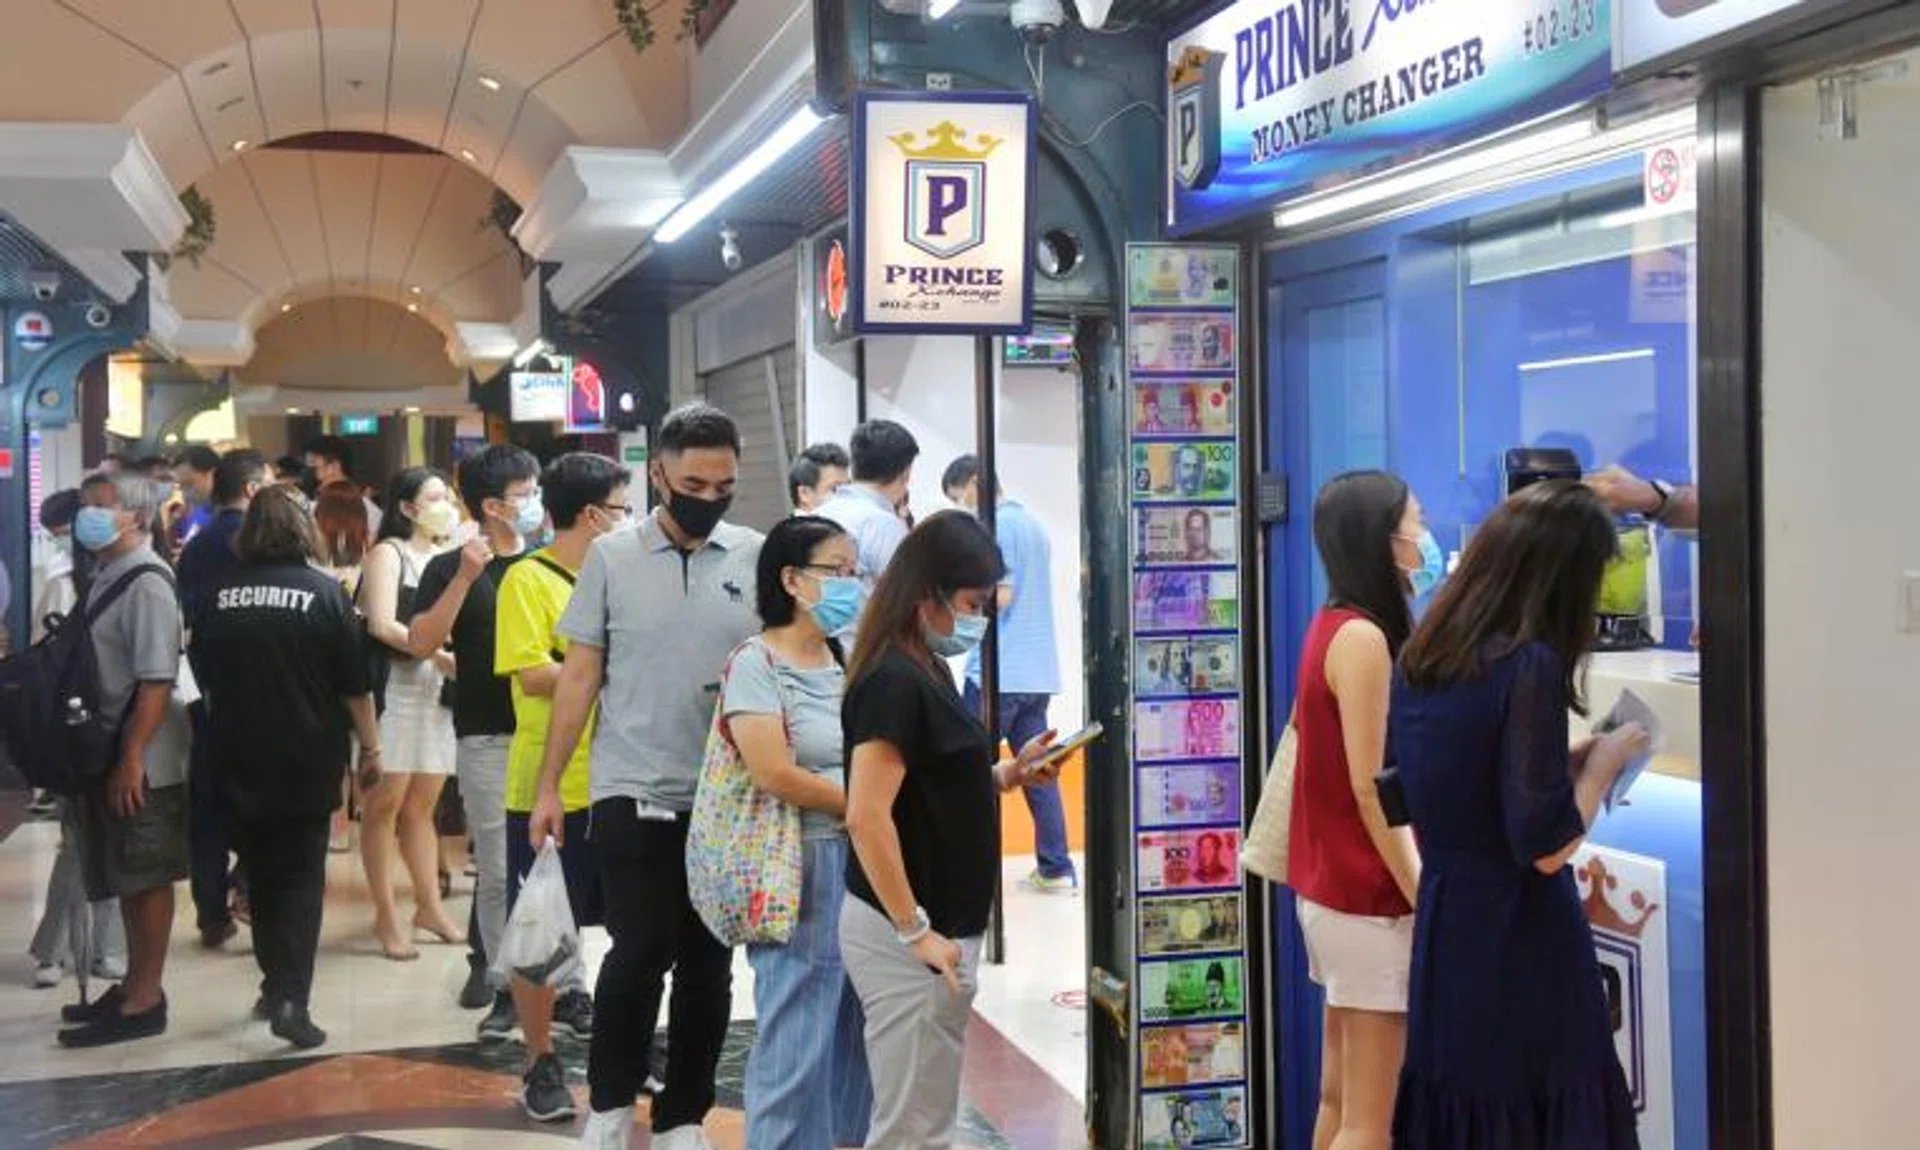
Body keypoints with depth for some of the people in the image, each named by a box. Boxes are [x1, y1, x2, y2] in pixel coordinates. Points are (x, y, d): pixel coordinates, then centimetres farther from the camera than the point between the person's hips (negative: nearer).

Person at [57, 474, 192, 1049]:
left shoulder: (146, 583, -17)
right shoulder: (106, 577, 9)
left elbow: (156, 682, -21)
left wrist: (132, 759, -22)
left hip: (141, 763, -9)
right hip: (105, 753, 9)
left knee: (146, 878, 2)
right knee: (123, 877, 18)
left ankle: (144, 1002, 10)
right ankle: (134, 985, 30)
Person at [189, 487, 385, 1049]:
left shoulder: (220, 595, 1)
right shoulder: (323, 592, -9)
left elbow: (204, 677, 13)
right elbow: (354, 684, -7)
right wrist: (370, 749, 3)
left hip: (239, 757, 3)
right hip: (305, 758, -3)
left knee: (261, 874, 17)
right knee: (301, 877, 1)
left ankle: (275, 984, 27)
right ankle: (291, 998, -10)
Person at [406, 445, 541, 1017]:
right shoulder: (451, 568, 1)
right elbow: (421, 643, -10)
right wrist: (465, 577, -16)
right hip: (488, 737, -3)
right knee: (498, 871, 0)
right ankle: (507, 984, 9)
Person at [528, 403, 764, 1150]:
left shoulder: (756, 558, 3)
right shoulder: (612, 556, 1)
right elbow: (580, 677, 3)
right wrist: (549, 786, 1)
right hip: (633, 792, -2)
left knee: (708, 964, 8)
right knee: (640, 954, -5)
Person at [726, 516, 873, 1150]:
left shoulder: (851, 659, 13)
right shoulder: (756, 664, -7)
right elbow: (774, 774, -16)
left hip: (867, 863, 6)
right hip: (802, 869, -6)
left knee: (860, 1036, 10)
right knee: (798, 1039, 0)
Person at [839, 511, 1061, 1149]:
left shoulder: (924, 671, 11)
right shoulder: (894, 681, -19)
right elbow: (867, 817, -25)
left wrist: (1009, 774, 6)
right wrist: (914, 931, -22)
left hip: (941, 925, 10)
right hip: (907, 936, -10)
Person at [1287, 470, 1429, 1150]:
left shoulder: (1335, 626, 11)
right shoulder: (1363, 637, -17)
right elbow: (1370, 790, -19)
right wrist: (1424, 897, -16)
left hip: (1334, 885, 9)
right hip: (1369, 896, -9)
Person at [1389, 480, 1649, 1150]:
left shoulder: (1419, 661, 6)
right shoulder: (1530, 666, -18)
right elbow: (1547, 847, -19)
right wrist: (1603, 762, -5)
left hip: (1445, 943, 8)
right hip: (1521, 954, -7)